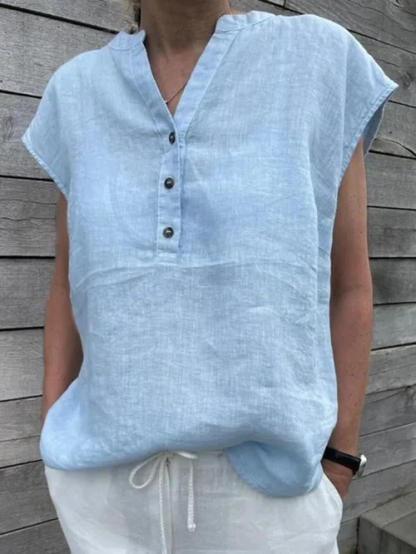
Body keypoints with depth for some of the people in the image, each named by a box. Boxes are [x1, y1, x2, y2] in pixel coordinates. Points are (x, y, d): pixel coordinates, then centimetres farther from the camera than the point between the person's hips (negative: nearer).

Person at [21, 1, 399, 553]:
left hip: (267, 482, -1)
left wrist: (337, 468, 0)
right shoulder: (79, 93, 3)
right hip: (110, 475, 3)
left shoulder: (324, 60, -3)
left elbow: (348, 284, -1)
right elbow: (71, 285, 8)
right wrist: (54, 447, 4)